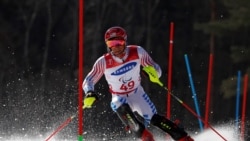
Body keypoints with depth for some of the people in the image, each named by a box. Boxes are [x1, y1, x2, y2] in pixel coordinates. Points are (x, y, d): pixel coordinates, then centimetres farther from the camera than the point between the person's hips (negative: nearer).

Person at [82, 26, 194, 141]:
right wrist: (90, 93, -33)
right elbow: (88, 81, -12)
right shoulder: (103, 62, -20)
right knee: (122, 108, -33)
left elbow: (156, 70, -10)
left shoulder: (137, 52, -18)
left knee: (154, 119, -15)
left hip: (137, 94, 1)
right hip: (119, 98, -1)